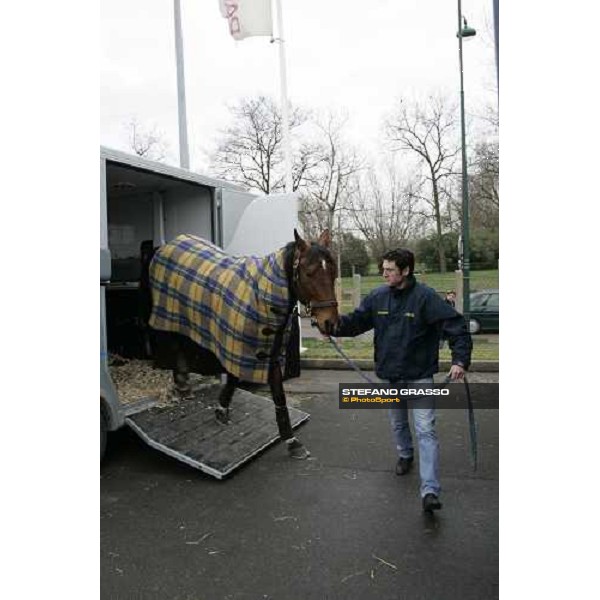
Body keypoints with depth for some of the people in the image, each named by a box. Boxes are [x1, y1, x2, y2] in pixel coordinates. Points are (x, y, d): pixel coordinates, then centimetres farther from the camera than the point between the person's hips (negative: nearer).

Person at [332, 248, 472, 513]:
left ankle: (430, 491, -9)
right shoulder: (377, 297, -3)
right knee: (398, 424, 23)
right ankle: (405, 455, 50)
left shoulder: (426, 297, -17)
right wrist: (336, 326, -18)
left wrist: (460, 360, -28)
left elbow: (456, 327, -18)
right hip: (390, 376, 5)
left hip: (420, 376, -5)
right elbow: (356, 320, 2)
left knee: (426, 430, -10)